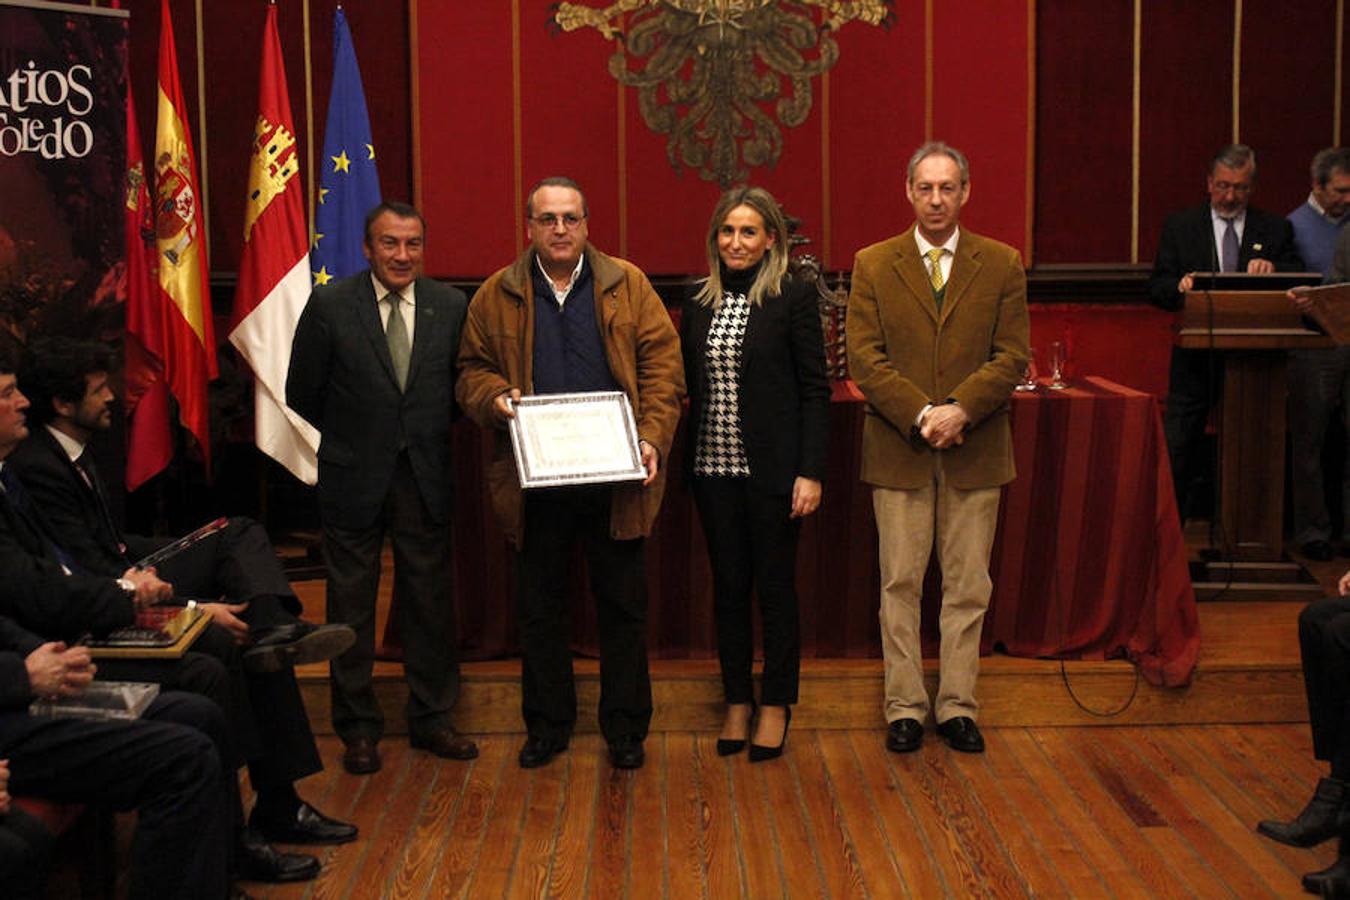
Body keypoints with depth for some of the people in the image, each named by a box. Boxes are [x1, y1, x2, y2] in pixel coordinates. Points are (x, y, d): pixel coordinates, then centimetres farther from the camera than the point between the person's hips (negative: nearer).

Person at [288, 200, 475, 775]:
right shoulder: (330, 306, -7)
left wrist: (428, 434, 2)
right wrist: (352, 434, 7)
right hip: (354, 479, -2)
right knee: (351, 605, 8)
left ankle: (431, 718, 24)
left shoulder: (450, 306, 0)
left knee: (430, 603, 9)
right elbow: (302, 393, 0)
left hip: (426, 476, 2)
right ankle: (358, 727, 22)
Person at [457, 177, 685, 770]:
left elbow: (662, 365, 1)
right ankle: (547, 725, 24)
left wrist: (653, 437, -11)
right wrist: (495, 397, -13)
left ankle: (625, 727, 20)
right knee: (539, 608, 10)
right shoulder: (496, 296, 7)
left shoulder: (628, 286, 5)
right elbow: (473, 370, 9)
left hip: (615, 477, -1)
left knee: (623, 606, 7)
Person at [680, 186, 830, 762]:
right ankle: (737, 701, 24)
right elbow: (688, 386, 12)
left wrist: (810, 472, -12)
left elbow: (815, 390, -6)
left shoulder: (793, 298, -5)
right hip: (713, 468, 4)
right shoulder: (698, 301, 8)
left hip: (771, 468, -4)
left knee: (775, 586, 5)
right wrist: (681, 461, 4)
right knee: (728, 587, 11)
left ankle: (777, 704, 19)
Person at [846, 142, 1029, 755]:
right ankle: (905, 706, 15)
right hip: (898, 450, -1)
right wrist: (920, 415, -15)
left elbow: (1012, 356, -2)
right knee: (900, 584, 5)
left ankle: (958, 706, 17)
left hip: (975, 450, 1)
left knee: (968, 585, 7)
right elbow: (863, 357, -4)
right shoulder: (873, 265, 3)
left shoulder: (1001, 265, 4)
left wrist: (960, 410, -16)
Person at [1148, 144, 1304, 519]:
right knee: (1176, 453, -2)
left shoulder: (1276, 230, 8)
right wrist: (1179, 286, -22)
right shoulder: (1180, 226, 6)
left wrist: (1273, 268, -20)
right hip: (1196, 359, -1)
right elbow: (1157, 288, 0)